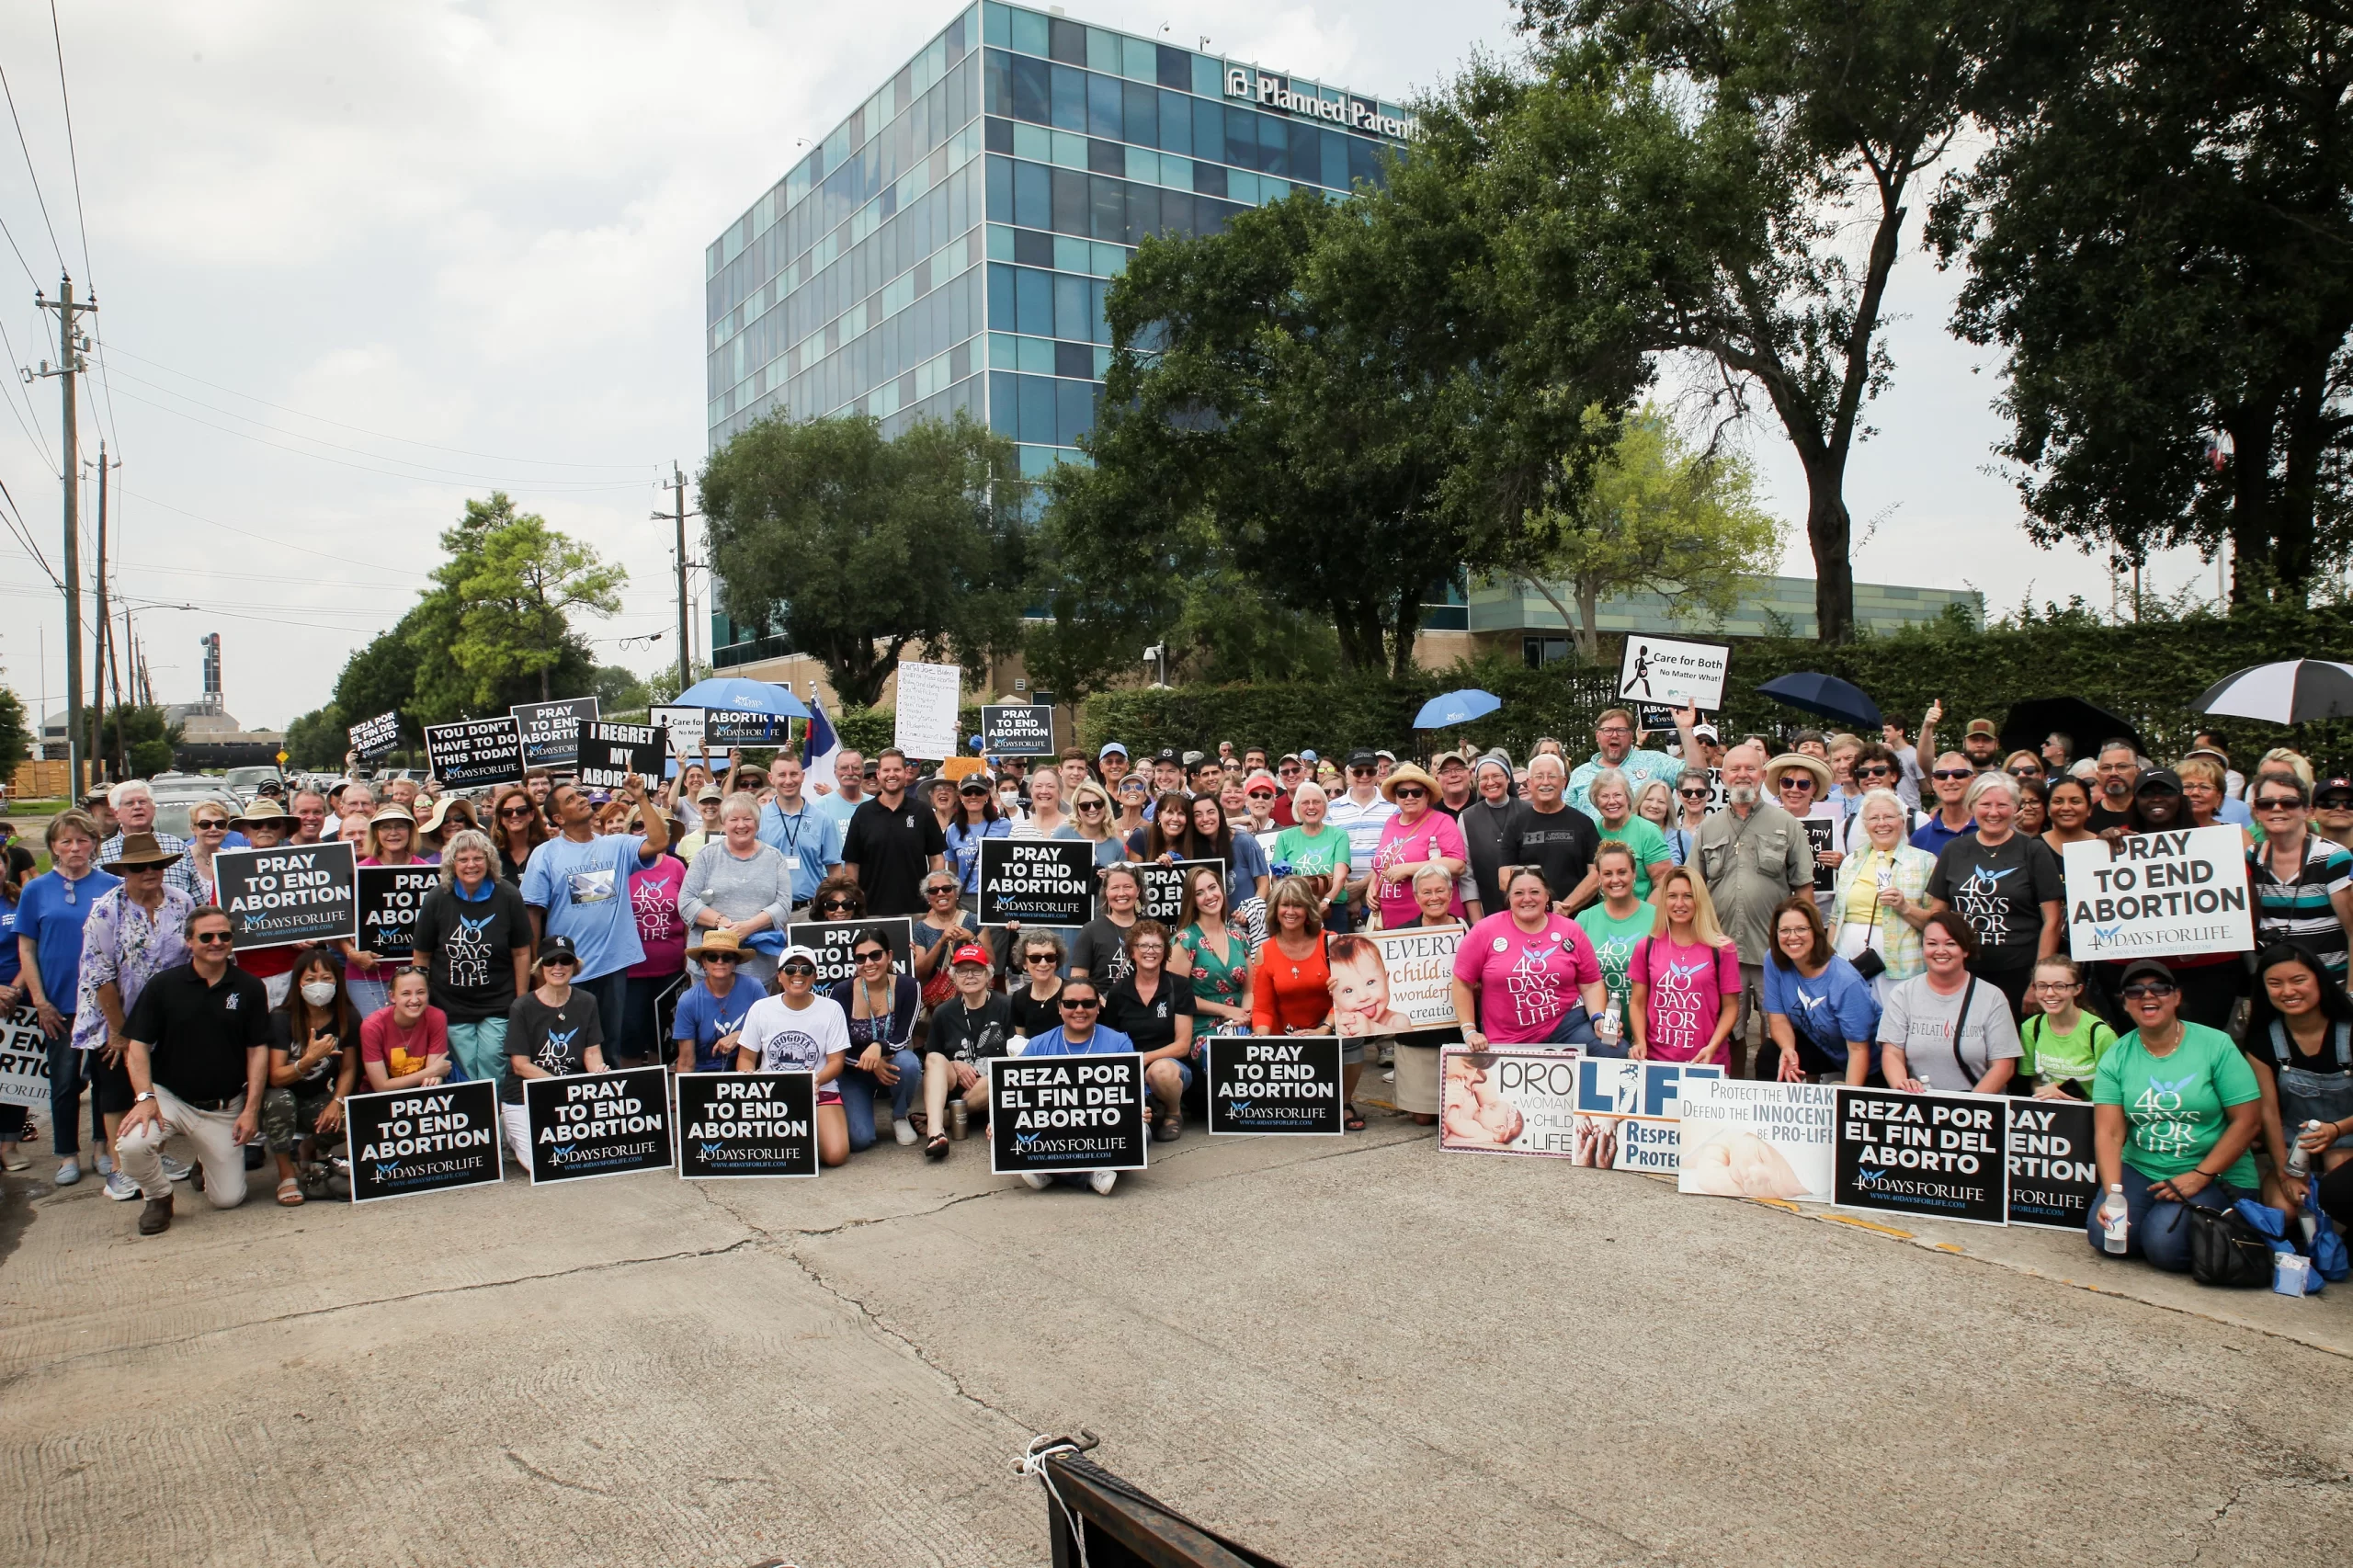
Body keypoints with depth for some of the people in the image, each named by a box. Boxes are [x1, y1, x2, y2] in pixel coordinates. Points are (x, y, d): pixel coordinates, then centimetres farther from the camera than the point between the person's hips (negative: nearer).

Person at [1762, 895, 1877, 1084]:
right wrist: (1788, 1048, -33)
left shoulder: (1846, 982, -28)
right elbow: (1778, 1019, -12)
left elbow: (1858, 1049, -23)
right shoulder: (1775, 963, -16)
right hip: (1818, 1044, 4)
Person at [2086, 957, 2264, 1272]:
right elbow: (2109, 1133, -7)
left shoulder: (2217, 1046, -7)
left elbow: (2248, 1121, -9)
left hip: (2217, 1176, -3)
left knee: (2165, 1245, -24)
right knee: (2103, 1235, -18)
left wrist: (2200, 1176, -16)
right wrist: (2113, 1193, -21)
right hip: (2140, 1170, 3)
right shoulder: (2116, 1057, 0)